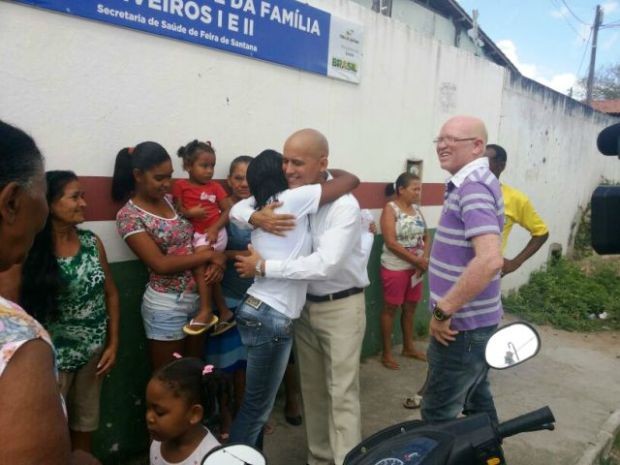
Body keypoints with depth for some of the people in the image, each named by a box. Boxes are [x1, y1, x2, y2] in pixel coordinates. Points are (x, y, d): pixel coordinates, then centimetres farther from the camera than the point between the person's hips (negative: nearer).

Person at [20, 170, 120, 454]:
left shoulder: (92, 242, -2)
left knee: (86, 424, 19)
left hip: (94, 351, 4)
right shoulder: (32, 250, -15)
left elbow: (110, 294, 5)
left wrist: (113, 344, 2)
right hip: (53, 355, -4)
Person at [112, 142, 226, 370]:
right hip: (166, 305, -6)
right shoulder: (129, 215, -13)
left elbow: (191, 245, 2)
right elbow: (161, 264, -20)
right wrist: (210, 255, -16)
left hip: (197, 297, 6)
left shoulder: (170, 201, 6)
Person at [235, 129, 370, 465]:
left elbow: (326, 264, -30)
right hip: (304, 305, 6)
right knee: (312, 388, 16)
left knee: (342, 393, 1)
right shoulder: (288, 197, -3)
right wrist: (257, 217, -22)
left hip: (340, 307, -6)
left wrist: (263, 267, -25)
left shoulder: (344, 205, -21)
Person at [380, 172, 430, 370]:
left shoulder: (416, 209, 8)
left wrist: (424, 259, -9)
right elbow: (391, 243, -19)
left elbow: (426, 237, 10)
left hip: (415, 268, 7)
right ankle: (387, 353, 14)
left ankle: (408, 347, 31)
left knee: (410, 307, 16)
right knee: (390, 308, 4)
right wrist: (418, 261, -18)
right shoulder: (390, 209, -12)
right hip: (395, 268, -6)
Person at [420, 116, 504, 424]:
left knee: (438, 414, 1)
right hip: (473, 319, 10)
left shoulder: (473, 188, -20)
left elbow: (490, 259, -34)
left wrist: (443, 311, -25)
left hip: (461, 323, -10)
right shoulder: (472, 184, 12)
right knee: (476, 397, 23)